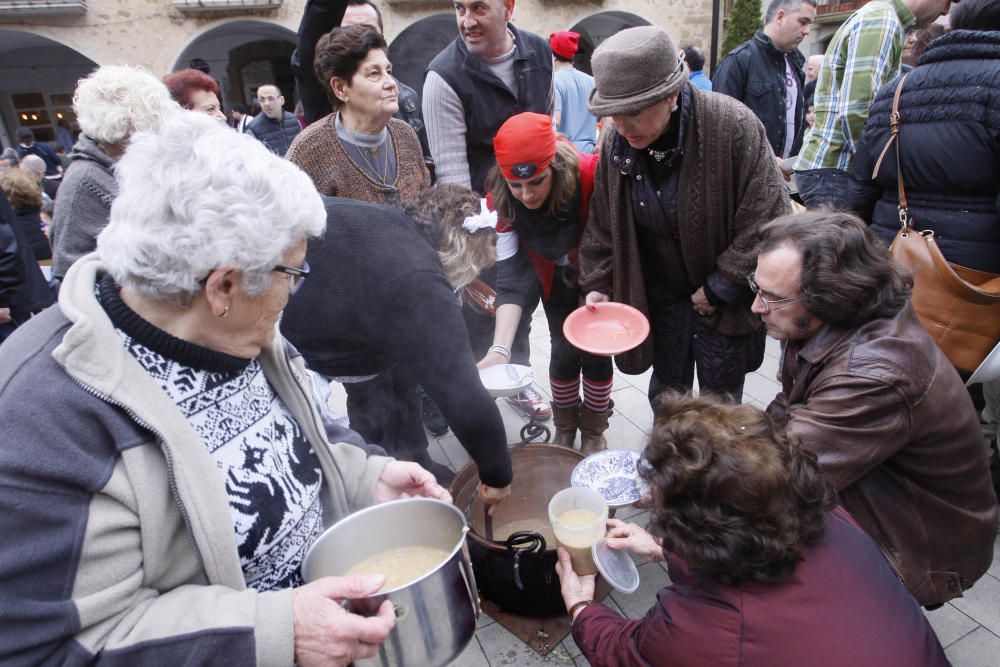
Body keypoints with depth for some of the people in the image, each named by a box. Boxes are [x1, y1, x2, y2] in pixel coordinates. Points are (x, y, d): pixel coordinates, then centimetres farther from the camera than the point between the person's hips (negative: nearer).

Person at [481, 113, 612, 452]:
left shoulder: (591, 174, -37)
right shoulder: (504, 202, -28)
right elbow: (511, 278, -31)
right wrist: (500, 349, -41)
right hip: (557, 281, 1)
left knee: (596, 351, 5)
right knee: (564, 351, 4)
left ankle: (594, 431, 28)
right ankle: (565, 428, 30)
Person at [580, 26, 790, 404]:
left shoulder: (732, 126, -22)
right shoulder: (616, 144, -9)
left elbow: (767, 218, -19)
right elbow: (602, 224, 1)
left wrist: (720, 288, -16)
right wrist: (598, 284, -8)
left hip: (726, 301, -3)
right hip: (660, 298, 3)